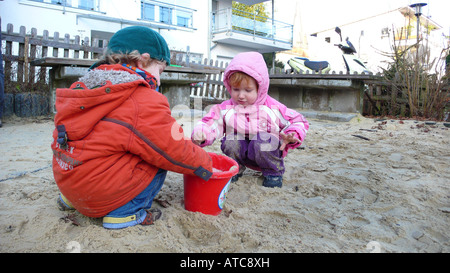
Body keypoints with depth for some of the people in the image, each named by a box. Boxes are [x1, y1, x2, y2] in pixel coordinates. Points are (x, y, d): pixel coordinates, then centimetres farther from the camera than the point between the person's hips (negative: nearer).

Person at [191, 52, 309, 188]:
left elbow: (298, 122, 0)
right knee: (231, 142, -26)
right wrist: (200, 133, -33)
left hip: (266, 153, -2)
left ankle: (274, 172, -4)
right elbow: (209, 124, -10)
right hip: (241, 154, 2)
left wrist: (292, 137, -20)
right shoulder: (226, 109, -4)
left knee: (263, 141, -33)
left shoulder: (273, 108, -9)